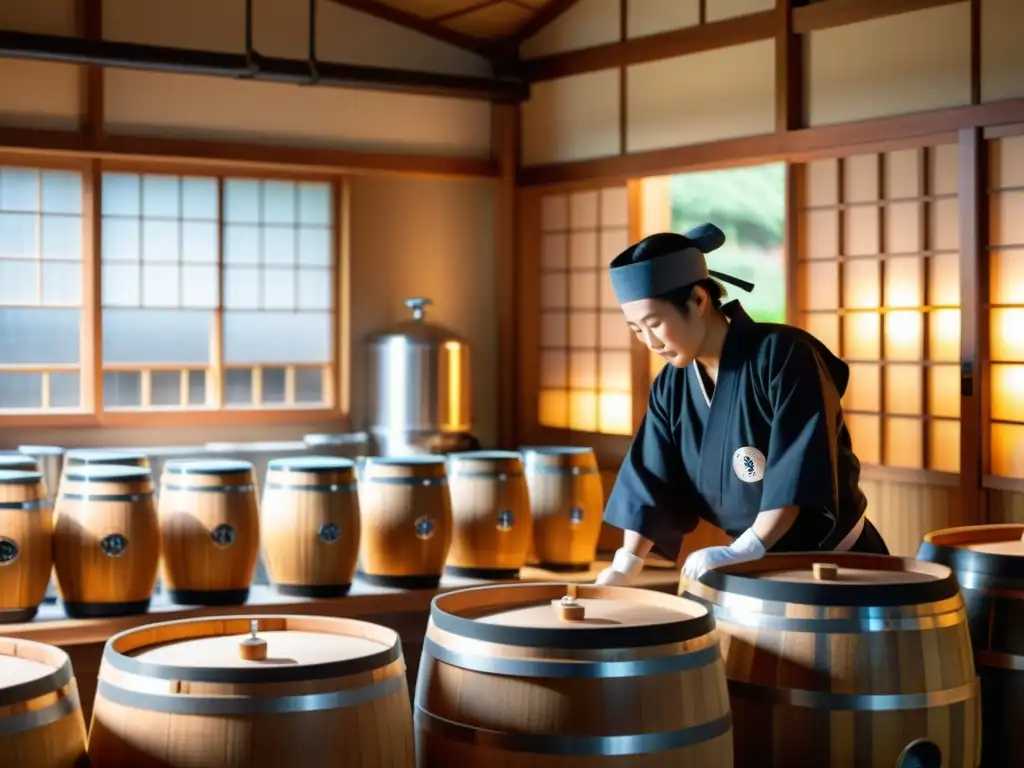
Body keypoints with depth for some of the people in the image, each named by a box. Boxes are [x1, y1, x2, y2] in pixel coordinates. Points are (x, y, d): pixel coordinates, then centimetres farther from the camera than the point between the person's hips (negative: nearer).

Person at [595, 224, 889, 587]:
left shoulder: (783, 355, -21)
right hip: (761, 569, 6)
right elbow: (651, 478, -2)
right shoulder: (672, 387, -1)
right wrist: (625, 564, -13)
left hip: (831, 557, -6)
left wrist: (744, 551, -33)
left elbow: (799, 469, -26)